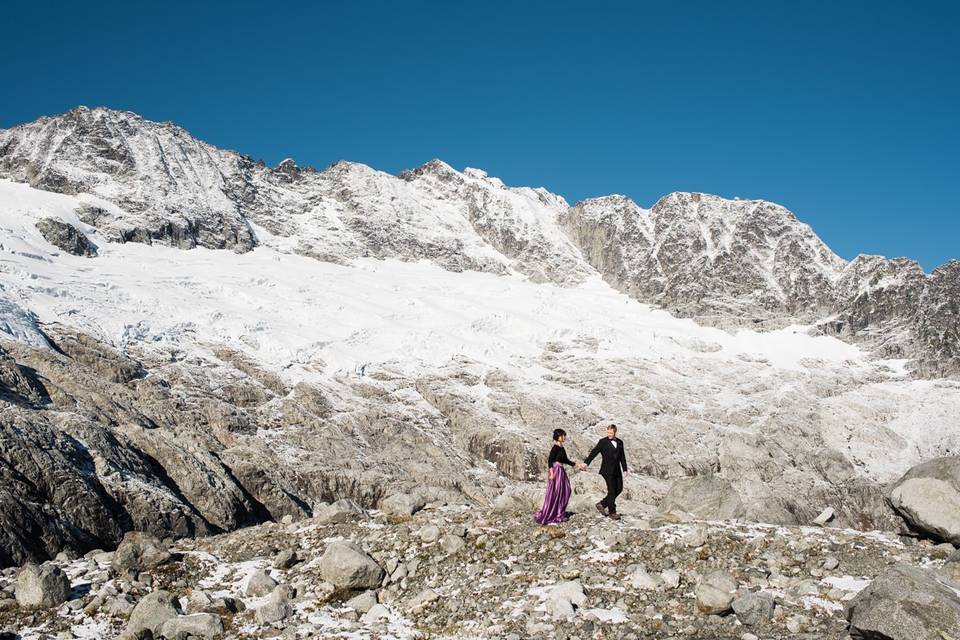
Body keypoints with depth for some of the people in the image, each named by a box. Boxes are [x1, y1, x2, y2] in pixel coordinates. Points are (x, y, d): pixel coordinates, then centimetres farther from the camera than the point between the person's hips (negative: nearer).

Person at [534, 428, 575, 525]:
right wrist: (551, 473, -26)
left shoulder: (561, 448, 12)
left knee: (564, 492, 14)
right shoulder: (555, 448, -15)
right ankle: (546, 517, 2)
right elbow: (550, 460, -20)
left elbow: (565, 460, 22)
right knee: (553, 494, -5)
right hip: (555, 471, -9)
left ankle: (559, 514, 24)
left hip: (561, 472, 9)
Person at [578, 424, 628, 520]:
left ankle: (602, 504, 19)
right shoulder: (603, 442, -4)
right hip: (607, 470, -6)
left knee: (619, 488, 7)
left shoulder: (620, 442, 11)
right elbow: (594, 452, -12)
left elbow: (622, 457, 17)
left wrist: (624, 469, 13)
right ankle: (612, 512, 4)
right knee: (612, 490, -6)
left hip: (617, 470, 6)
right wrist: (586, 462, -23)